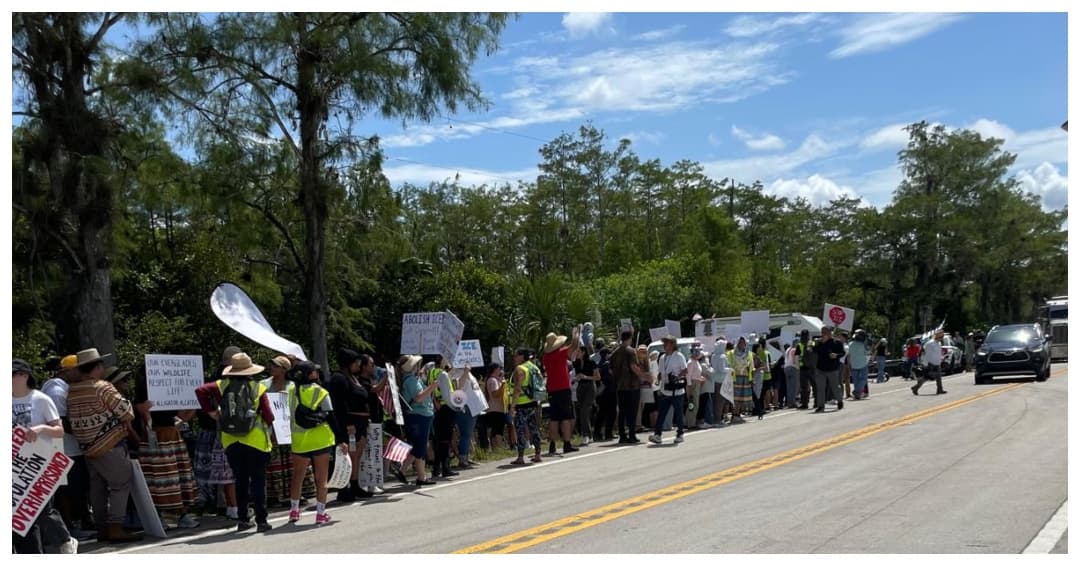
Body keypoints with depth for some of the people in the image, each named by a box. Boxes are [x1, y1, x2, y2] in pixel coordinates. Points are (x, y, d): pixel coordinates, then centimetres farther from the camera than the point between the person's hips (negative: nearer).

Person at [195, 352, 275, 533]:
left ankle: (242, 520, 18)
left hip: (231, 441, 3)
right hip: (255, 441, -3)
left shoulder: (223, 385, 3)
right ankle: (261, 521, 2)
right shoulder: (258, 387, -5)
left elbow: (200, 391, -7)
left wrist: (211, 411, 2)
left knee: (240, 481, 14)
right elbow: (269, 416, -8)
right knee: (258, 482, 3)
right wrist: (267, 426, 14)